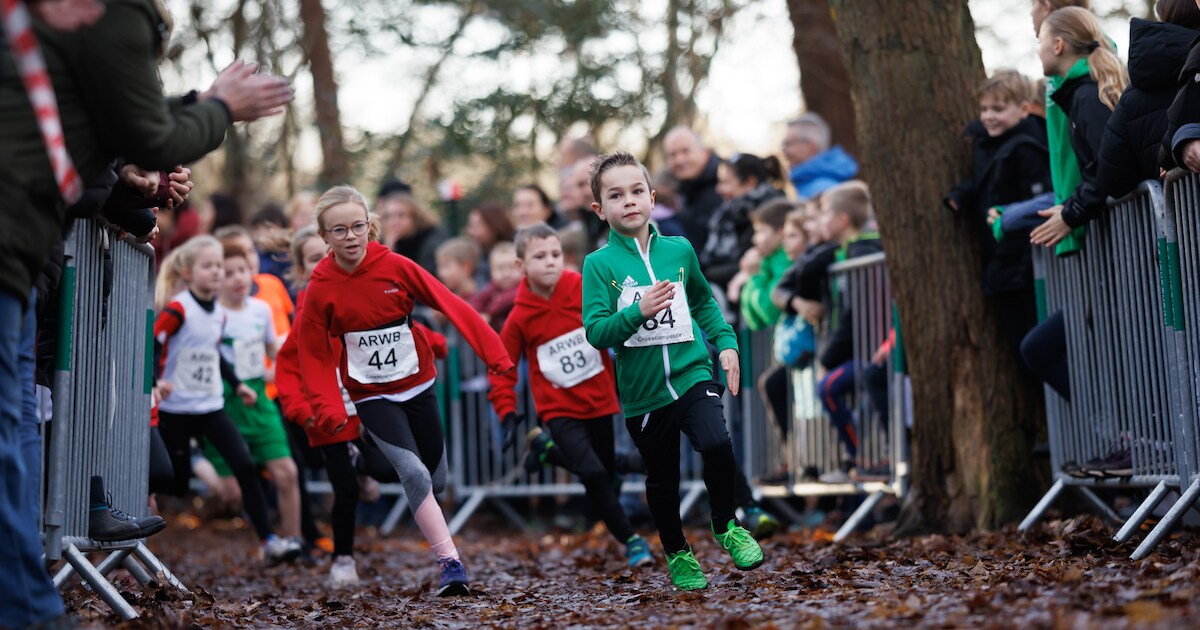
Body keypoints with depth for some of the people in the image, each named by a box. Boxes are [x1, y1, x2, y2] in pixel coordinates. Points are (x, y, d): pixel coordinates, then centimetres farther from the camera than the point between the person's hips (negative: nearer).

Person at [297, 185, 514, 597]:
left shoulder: (395, 267, -12)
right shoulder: (320, 290, -12)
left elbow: (450, 305, -12)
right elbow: (314, 357, -4)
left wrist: (492, 352, -17)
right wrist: (327, 407, -17)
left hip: (418, 385, 2)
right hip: (372, 396, -2)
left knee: (436, 481, 11)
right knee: (414, 473, -21)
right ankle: (449, 563, -17)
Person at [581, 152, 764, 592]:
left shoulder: (679, 250, 4)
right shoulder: (599, 264, -6)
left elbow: (704, 303, 20)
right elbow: (595, 332, -13)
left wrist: (725, 343, 9)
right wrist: (638, 312, -27)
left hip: (691, 374, 1)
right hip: (642, 391, -1)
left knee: (716, 444, -24)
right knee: (662, 479, 12)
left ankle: (726, 526, 2)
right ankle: (677, 554, 36)